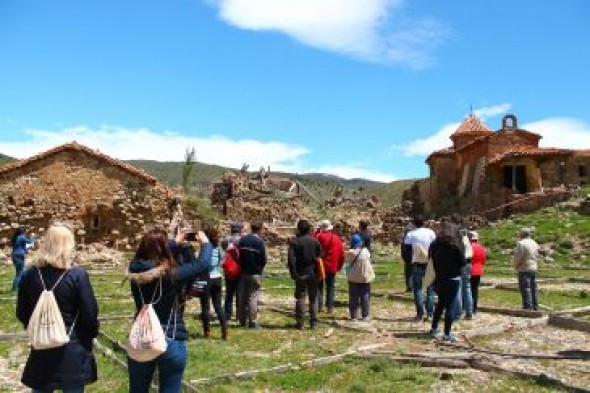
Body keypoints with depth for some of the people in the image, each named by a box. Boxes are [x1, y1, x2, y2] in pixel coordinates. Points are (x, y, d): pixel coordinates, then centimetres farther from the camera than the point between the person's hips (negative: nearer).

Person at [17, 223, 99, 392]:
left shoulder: (30, 273, -4)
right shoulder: (77, 275, -16)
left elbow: (21, 313, 6)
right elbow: (90, 313, -13)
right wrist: (90, 336, 6)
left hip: (41, 349, 4)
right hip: (73, 350, -3)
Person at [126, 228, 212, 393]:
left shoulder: (135, 269, -7)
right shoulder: (172, 274, -20)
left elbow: (148, 257, 15)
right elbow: (202, 263, -11)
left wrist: (176, 243, 22)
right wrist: (205, 243, 9)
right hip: (171, 342, -4)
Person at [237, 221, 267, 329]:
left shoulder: (242, 240, 2)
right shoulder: (259, 242, -13)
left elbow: (238, 255, 4)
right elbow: (263, 259, -10)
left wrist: (242, 266, 14)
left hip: (243, 272, 5)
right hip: (255, 274, -5)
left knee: (242, 297, 12)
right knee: (253, 297, -1)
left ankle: (242, 320, 20)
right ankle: (253, 322, 0)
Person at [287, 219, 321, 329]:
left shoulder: (294, 242, -7)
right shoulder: (315, 241, -1)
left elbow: (291, 259, -13)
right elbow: (320, 257, 0)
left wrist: (293, 273, -6)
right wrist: (319, 273, 10)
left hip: (300, 274, -1)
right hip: (313, 274, 2)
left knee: (300, 298, 6)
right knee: (313, 298, 11)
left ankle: (300, 322, 5)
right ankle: (313, 322, 12)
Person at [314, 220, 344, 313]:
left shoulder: (318, 237, -9)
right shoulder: (337, 239, 2)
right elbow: (341, 254, 5)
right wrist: (339, 266, 12)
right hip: (332, 267, 2)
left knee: (319, 286, 8)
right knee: (331, 287, 10)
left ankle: (318, 306, 5)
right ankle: (330, 307, 7)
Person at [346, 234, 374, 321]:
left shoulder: (350, 253, -12)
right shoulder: (366, 251, -7)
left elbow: (348, 263, -2)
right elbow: (369, 262, 3)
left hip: (353, 278, -1)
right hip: (365, 277, 1)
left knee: (353, 298, 7)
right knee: (365, 297, 11)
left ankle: (353, 316, 8)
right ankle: (365, 316, 13)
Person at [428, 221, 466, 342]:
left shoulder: (434, 245, 1)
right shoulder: (455, 245, -12)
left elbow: (432, 260, 11)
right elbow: (463, 262, -7)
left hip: (439, 279, 5)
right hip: (453, 279, -5)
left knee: (440, 303, 21)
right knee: (449, 306, 0)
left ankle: (433, 328, 26)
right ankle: (447, 334, 3)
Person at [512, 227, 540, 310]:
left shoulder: (521, 243, -15)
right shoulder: (534, 243, 12)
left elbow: (517, 258, -14)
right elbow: (536, 256, 16)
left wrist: (515, 265, 3)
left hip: (524, 269, -8)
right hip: (533, 268, 8)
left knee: (525, 289, -5)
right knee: (533, 289, 13)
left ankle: (528, 308, -6)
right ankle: (535, 307, 17)